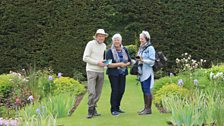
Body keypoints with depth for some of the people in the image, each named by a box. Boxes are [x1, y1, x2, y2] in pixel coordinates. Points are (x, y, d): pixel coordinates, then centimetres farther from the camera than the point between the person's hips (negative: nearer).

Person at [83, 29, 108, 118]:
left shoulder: (104, 46, 13)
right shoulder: (91, 44, -6)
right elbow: (85, 58, -11)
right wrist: (97, 62, -14)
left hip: (101, 71, 6)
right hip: (91, 71, -6)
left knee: (98, 92, 7)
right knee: (92, 92, -13)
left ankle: (94, 109, 17)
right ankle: (90, 110, -5)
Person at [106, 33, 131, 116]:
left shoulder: (124, 50, 7)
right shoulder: (110, 51, -7)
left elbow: (129, 61, 10)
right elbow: (108, 65, -13)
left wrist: (125, 64, -12)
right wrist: (119, 64, -19)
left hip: (122, 73, 5)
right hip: (113, 74, -5)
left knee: (121, 90, 6)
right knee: (115, 90, -10)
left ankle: (117, 107, 23)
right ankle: (113, 109, -2)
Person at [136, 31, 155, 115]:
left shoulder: (150, 48, -8)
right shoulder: (141, 48, 16)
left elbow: (152, 61, -13)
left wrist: (142, 60, -21)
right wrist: (138, 59, 5)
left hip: (147, 72, -8)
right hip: (141, 72, 8)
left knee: (147, 90, -8)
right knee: (144, 90, 10)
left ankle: (148, 109, -4)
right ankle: (146, 108, 16)